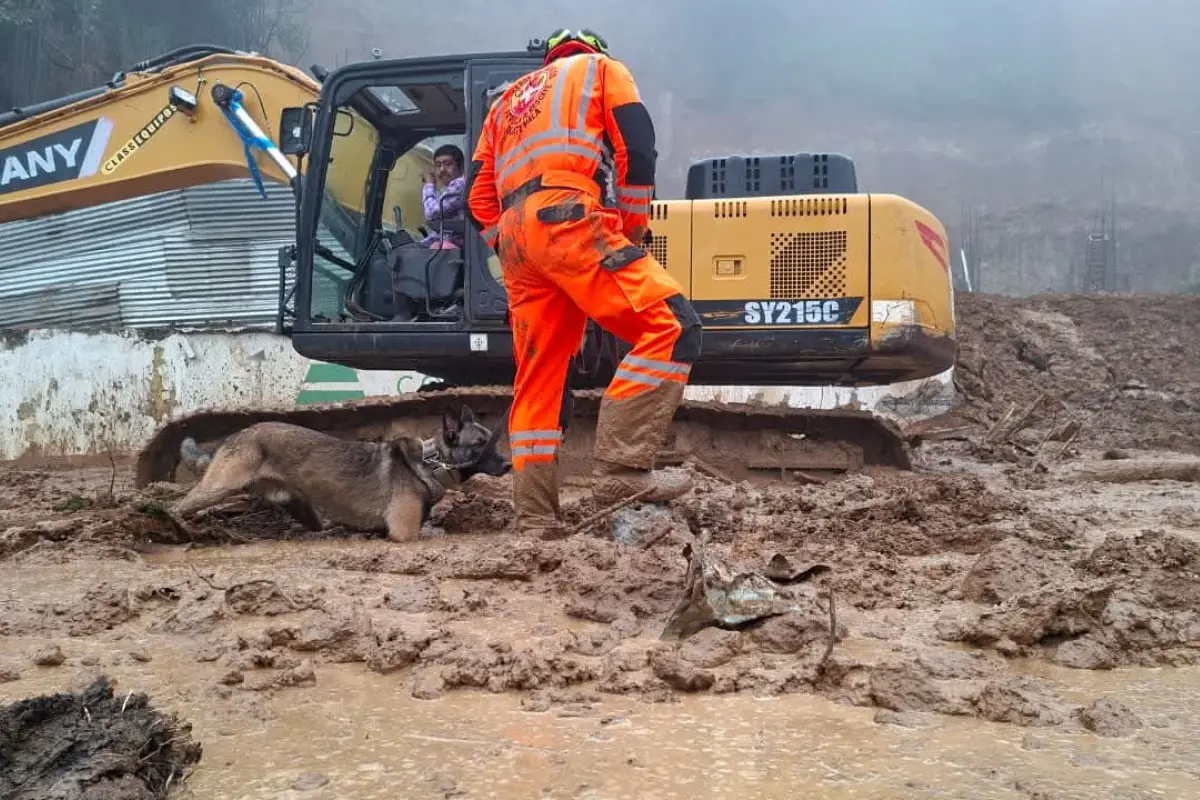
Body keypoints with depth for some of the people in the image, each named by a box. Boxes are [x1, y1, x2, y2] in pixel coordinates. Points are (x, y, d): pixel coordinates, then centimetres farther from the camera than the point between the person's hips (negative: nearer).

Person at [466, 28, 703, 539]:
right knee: (672, 328, -11)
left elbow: (479, 199, 26)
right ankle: (620, 467, -23)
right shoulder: (602, 69, 21)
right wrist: (632, 232, 8)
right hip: (566, 219, -7)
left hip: (514, 237, 7)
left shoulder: (508, 100, 37)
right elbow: (636, 149, 3)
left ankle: (535, 522, 6)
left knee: (538, 379, 8)